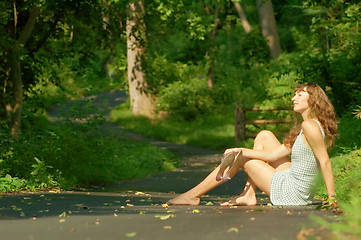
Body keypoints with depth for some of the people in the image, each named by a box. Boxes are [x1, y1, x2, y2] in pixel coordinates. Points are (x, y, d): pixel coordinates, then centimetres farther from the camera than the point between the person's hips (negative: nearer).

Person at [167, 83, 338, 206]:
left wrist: (332, 197, -23)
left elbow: (325, 161, -22)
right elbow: (274, 155, 9)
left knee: (242, 159, 3)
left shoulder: (310, 126, -19)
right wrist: (242, 151, 1)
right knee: (264, 136, 14)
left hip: (291, 194, -9)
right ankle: (249, 194, 11)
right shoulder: (302, 128, 12)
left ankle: (193, 196, 17)